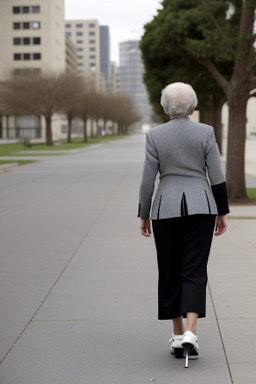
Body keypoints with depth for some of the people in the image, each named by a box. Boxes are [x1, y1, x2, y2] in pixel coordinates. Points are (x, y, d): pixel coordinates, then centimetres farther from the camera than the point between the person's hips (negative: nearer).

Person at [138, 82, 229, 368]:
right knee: (194, 271, 1)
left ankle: (178, 336, 16)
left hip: (166, 208, 0)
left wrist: (144, 215, 7)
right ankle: (190, 333, -15)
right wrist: (222, 212, 7)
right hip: (201, 207, 0)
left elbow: (147, 180, -2)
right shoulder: (205, 132, -2)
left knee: (170, 272, 11)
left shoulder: (155, 135, -2)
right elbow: (217, 177, -2)